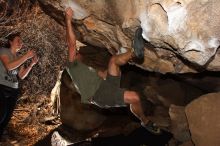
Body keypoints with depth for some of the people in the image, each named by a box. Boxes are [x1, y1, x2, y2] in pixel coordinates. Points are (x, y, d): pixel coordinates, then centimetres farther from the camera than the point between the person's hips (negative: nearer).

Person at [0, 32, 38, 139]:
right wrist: (27, 56, -18)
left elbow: (21, 76, 12)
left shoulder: (19, 59, 16)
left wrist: (32, 64, 1)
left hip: (14, 90, 7)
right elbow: (9, 66, -18)